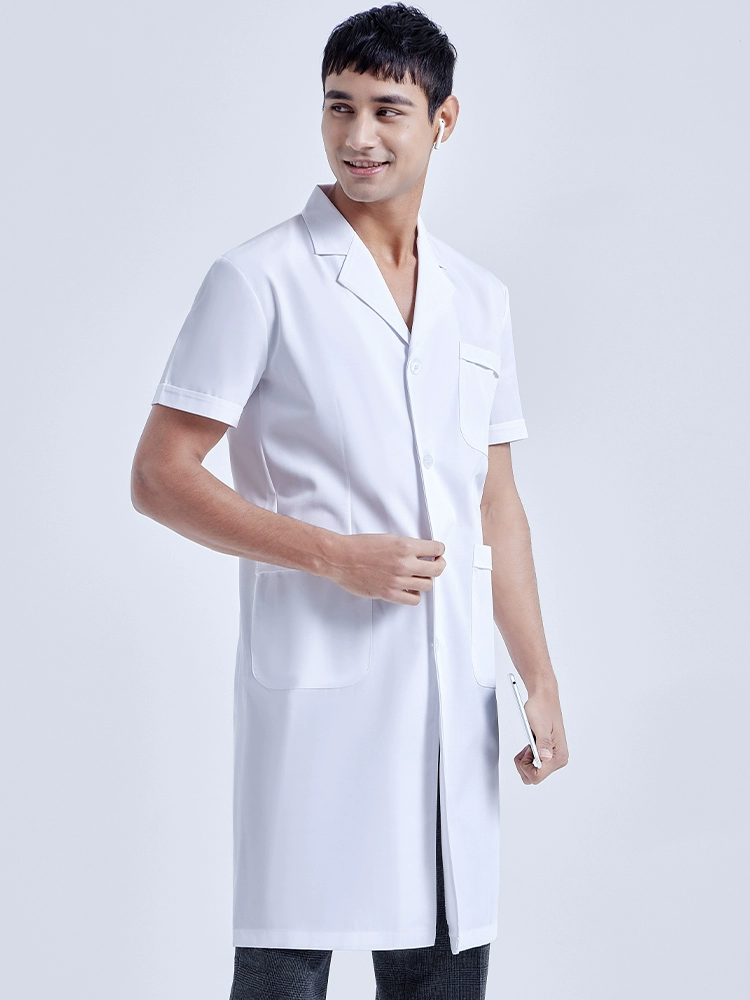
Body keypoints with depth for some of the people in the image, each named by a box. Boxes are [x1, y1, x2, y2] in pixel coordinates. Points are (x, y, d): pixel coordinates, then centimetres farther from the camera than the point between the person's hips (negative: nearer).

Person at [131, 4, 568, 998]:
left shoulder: (480, 299, 14)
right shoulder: (260, 280, -3)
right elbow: (159, 476, -6)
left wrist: (539, 676, 11)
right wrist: (337, 555, -13)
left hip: (454, 694, 5)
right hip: (316, 687, -5)